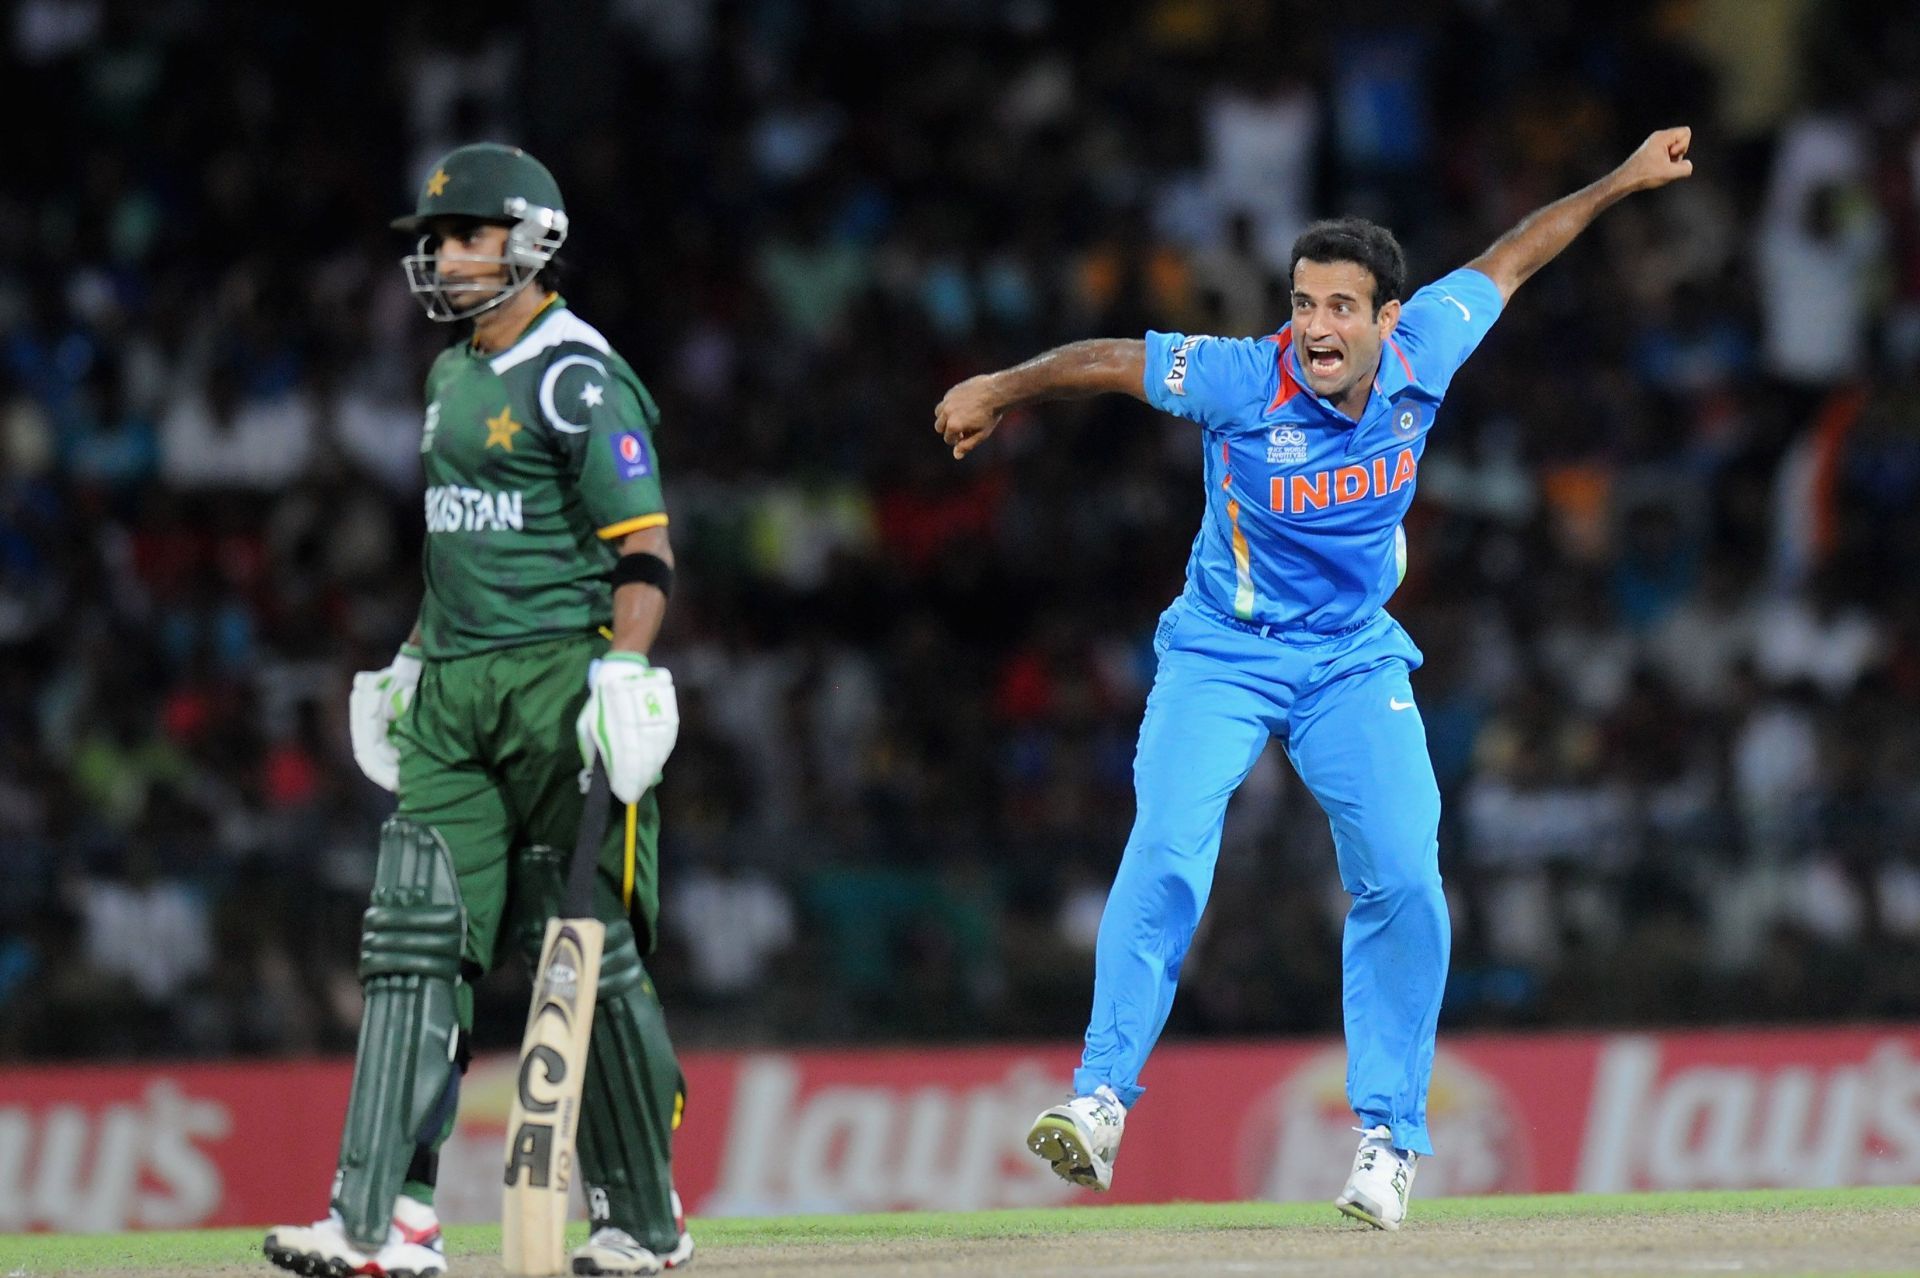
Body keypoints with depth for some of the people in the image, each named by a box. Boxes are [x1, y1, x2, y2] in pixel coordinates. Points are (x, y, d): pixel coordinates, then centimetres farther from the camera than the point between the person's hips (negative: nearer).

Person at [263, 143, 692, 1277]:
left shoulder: (578, 380, -10)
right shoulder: (454, 377, 18)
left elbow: (643, 549, -14)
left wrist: (625, 674, -24)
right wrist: (409, 660, 25)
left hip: (561, 684, -8)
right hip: (452, 699, 8)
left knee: (590, 958, -2)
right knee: (418, 941, -3)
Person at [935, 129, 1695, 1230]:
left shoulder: (1422, 356, -14)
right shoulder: (1241, 381, -23)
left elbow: (1507, 262, 3)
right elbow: (1106, 361, -9)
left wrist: (1620, 183, 11)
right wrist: (1001, 390, 5)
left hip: (1355, 659, 3)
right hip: (1222, 653, -3)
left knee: (1404, 883, -9)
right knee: (1168, 854, -21)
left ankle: (1390, 1136, 2)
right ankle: (1102, 1099, -19)